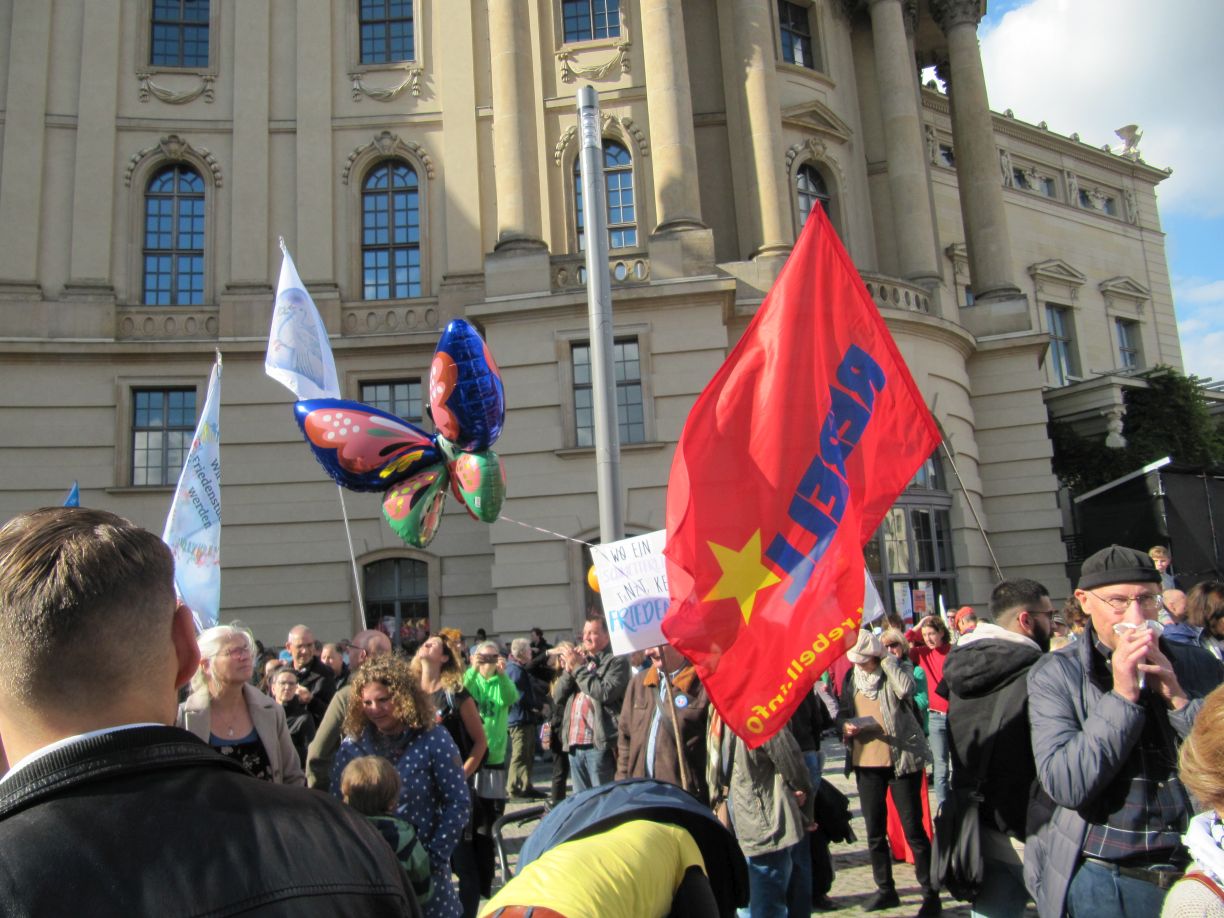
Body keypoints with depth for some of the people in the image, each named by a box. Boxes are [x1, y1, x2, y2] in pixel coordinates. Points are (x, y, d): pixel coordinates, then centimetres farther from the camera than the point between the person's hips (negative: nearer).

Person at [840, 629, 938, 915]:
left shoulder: (896, 670, -6)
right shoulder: (851, 677, 6)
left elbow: (905, 688, -29)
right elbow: (844, 711, 13)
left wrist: (886, 658, -21)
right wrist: (846, 725, -8)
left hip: (901, 759, -5)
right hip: (866, 762, 5)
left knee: (913, 828, -2)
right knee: (874, 831, 13)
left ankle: (931, 893, 11)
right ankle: (885, 890, 28)